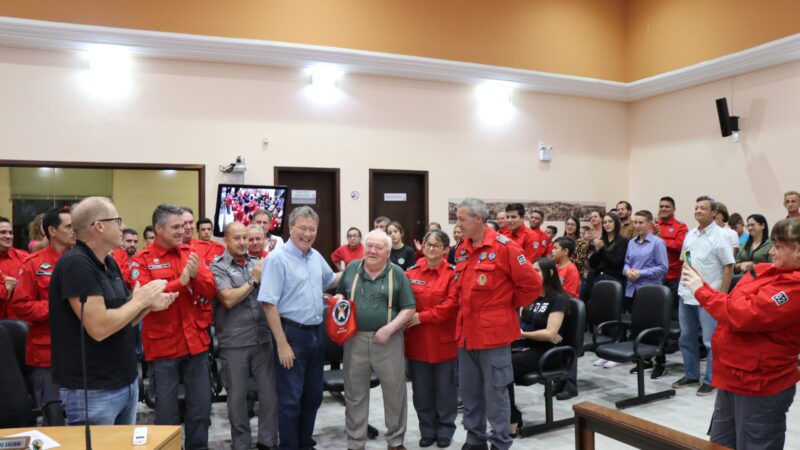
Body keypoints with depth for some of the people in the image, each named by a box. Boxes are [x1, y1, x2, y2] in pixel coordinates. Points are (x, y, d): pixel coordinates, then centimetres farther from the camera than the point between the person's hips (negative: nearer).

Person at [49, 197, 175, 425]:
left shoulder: (110, 264, 9)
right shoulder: (75, 264, -19)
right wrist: (139, 300, -14)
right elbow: (99, 327, -27)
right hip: (92, 390, -9)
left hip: (127, 382, 9)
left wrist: (149, 305, -2)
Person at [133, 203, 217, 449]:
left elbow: (210, 291, 1)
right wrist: (181, 281, -24)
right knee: (167, 411, 7)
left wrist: (196, 275, -18)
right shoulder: (142, 260, -6)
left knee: (201, 406, 11)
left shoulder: (191, 254, 7)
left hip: (196, 341, 4)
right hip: (163, 345, -4)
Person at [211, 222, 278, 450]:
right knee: (237, 396, 11)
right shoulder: (218, 267, -4)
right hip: (234, 342, -3)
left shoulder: (258, 262, 8)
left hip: (263, 338, 4)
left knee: (269, 391, 8)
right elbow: (229, 299, -16)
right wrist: (254, 280, -11)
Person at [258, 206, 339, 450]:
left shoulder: (316, 257, 8)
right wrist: (282, 343, -19)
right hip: (292, 333, -7)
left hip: (316, 333, 7)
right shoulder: (277, 258, -14)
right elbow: (269, 303, -17)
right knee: (290, 399, 4)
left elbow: (330, 280, 28)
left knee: (313, 395, 17)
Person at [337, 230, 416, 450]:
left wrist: (389, 328, -15)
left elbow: (409, 308, -3)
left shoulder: (397, 273, -2)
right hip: (355, 339, 2)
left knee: (394, 393, 9)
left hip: (388, 340, -1)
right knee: (355, 394, 11)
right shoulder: (351, 269, 5)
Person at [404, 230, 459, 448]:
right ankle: (427, 430, 28)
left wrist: (421, 317, -18)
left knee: (445, 388, 10)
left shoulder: (453, 274, -6)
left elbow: (451, 305, -15)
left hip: (443, 340, -3)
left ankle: (445, 430, 26)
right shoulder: (411, 272, 5)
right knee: (421, 390, 12)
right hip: (417, 340, 3)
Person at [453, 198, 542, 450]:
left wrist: (508, 306, -4)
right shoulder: (462, 249, 7)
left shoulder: (504, 247, -14)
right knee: (469, 391, 15)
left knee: (495, 392, 5)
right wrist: (467, 307, 13)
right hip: (466, 330, 7)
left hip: (493, 331, -7)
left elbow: (532, 285, -13)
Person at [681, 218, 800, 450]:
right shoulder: (767, 270, 6)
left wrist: (701, 291, -16)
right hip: (733, 376, 9)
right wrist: (703, 286, 0)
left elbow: (744, 315, -28)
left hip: (758, 385, -8)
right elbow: (733, 305, 15)